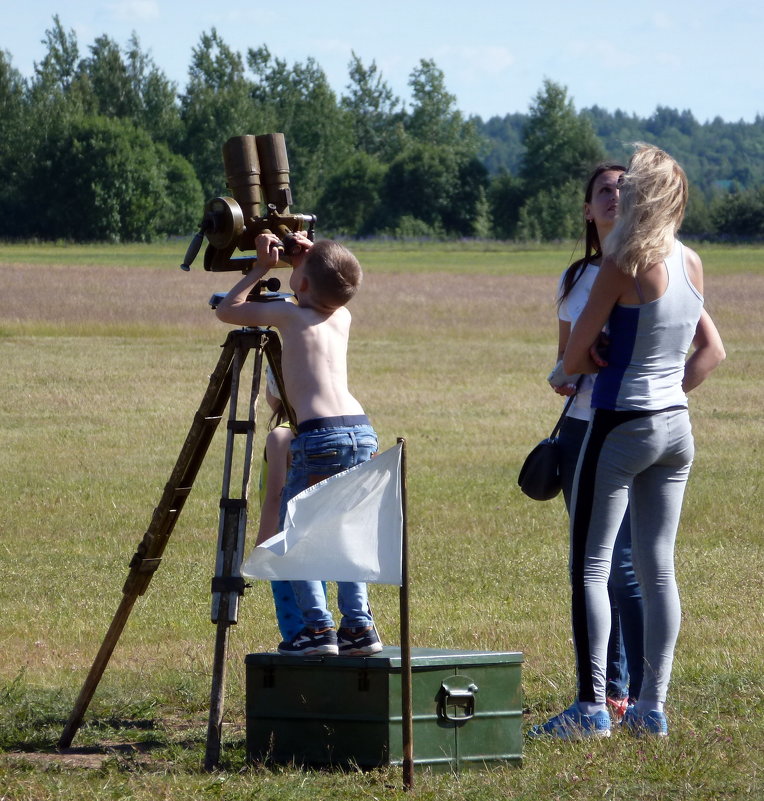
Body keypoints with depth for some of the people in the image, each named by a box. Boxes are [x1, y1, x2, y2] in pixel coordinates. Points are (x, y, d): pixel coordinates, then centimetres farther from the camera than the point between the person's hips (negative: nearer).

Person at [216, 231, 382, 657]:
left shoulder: (290, 315, 1)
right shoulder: (343, 318, 16)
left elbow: (227, 310, 13)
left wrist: (262, 268, 19)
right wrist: (308, 260, 27)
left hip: (320, 436, -6)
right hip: (362, 431, 6)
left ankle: (318, 627, -4)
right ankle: (359, 625, 8)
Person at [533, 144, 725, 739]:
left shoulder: (624, 262, -15)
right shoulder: (692, 264, 6)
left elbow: (577, 354, -10)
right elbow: (713, 350, 15)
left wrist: (571, 368, 11)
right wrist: (673, 389, 14)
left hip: (621, 424, -7)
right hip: (676, 427, 7)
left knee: (590, 565, -2)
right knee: (658, 568, 10)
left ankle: (592, 706, -7)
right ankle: (652, 706, 11)